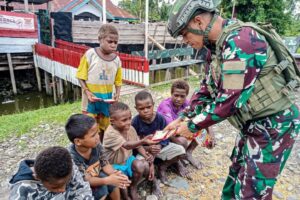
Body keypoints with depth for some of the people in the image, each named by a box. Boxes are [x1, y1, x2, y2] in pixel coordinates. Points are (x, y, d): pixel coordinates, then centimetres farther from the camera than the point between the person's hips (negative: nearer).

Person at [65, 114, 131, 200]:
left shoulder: (96, 145, -18)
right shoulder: (71, 157, -33)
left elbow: (105, 164, -10)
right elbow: (86, 180, -31)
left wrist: (115, 174, -29)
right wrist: (107, 180, -42)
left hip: (96, 176, 5)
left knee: (114, 181, -13)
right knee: (102, 189, -24)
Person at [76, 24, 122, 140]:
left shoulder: (116, 59, -2)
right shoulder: (90, 54, -12)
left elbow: (118, 81, 5)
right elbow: (81, 77, -7)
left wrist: (117, 94, -11)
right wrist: (87, 92, -18)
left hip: (107, 99, 4)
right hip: (91, 98, -3)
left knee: (104, 128, 18)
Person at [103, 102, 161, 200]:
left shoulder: (130, 129, -9)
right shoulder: (110, 133, -29)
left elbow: (138, 145, 0)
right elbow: (126, 145, -42)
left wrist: (147, 156, -17)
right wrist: (143, 141, -60)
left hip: (128, 160, 5)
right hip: (115, 165, -5)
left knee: (142, 165, -23)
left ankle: (133, 187, 8)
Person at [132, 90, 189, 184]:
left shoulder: (160, 118, -13)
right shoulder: (136, 121, -18)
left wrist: (160, 146, -26)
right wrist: (148, 148, -28)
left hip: (160, 146, 2)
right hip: (143, 149, -2)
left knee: (181, 151, -14)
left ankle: (163, 166, 11)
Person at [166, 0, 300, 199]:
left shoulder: (240, 40, -24)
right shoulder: (218, 46, 5)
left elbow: (229, 101, -27)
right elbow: (206, 89, 10)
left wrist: (193, 125, -15)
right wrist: (181, 119, 6)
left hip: (273, 125, -9)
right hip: (254, 123, 9)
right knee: (235, 178, 22)